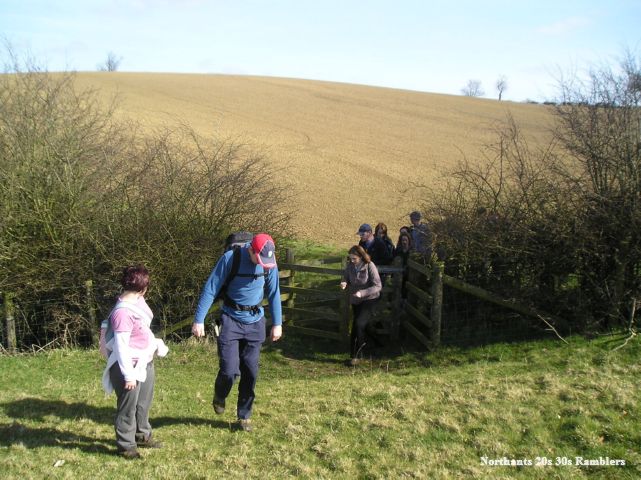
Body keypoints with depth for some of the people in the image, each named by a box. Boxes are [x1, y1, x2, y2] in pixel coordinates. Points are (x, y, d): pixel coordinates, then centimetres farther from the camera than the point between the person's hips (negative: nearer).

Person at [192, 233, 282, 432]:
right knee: (229, 370, -9)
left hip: (255, 321, 3)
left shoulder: (269, 263, -7)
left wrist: (277, 323, 8)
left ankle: (244, 416, 23)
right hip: (231, 320, -3)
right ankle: (219, 397, 25)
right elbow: (210, 289, -13)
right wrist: (199, 320, -14)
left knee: (251, 372, 6)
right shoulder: (230, 258, -18)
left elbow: (274, 294, 6)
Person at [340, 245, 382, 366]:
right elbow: (346, 278, 7)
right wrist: (344, 283, -17)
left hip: (369, 299, -6)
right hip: (355, 300, 6)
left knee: (359, 324, -18)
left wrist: (362, 293, -32)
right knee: (359, 325, 19)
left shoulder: (370, 266, -22)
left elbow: (378, 286, -21)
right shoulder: (350, 265, -9)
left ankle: (354, 355, -2)